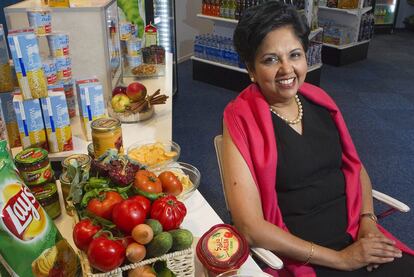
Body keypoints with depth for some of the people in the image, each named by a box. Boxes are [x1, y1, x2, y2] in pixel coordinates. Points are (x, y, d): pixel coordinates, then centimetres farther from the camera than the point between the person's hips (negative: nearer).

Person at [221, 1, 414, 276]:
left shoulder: (319, 100, 3)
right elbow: (251, 227, -15)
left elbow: (356, 167, 14)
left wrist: (367, 220, -3)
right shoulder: (241, 120, -12)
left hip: (357, 235, 5)